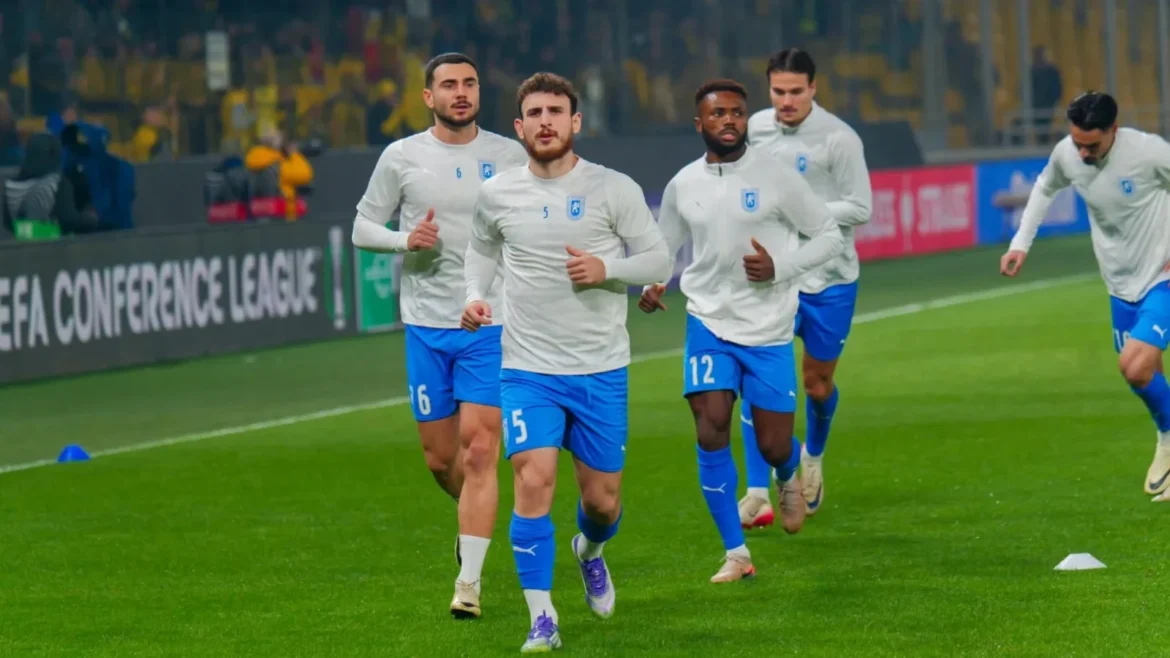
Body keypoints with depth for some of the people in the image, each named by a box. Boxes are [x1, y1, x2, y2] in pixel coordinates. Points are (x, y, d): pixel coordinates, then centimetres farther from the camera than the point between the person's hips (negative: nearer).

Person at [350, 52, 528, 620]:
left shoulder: (510, 156, 2)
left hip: (491, 324, -1)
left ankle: (469, 581, -10)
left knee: (479, 450, -11)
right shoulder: (401, 158, 2)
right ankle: (476, 518, 41)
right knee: (440, 457, 8)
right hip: (426, 326, 1)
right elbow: (362, 227, 7)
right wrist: (404, 239, -13)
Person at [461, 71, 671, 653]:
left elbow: (658, 260, 1)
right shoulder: (497, 195, 1)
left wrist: (607, 268, -17)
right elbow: (481, 249, 21)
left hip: (602, 370, 0)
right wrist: (474, 296, 3)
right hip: (527, 368, 0)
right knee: (533, 482, -17)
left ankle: (590, 550, 46)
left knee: (603, 500, 8)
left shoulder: (614, 190, -4)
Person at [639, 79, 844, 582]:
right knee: (711, 427, -14)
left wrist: (780, 267, -15)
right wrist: (652, 286, -4)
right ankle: (736, 553, -3)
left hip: (769, 330, -2)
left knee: (773, 445, 0)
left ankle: (789, 475, 41)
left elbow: (831, 236, 0)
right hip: (709, 322, 2)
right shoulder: (683, 186, 2)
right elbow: (663, 247, 17)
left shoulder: (776, 177, -7)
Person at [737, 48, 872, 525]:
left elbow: (860, 208, -14)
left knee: (817, 382, 11)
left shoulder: (839, 139, -15)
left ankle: (813, 456, 44)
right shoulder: (756, 127, 0)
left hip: (829, 278, -2)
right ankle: (757, 494, -12)